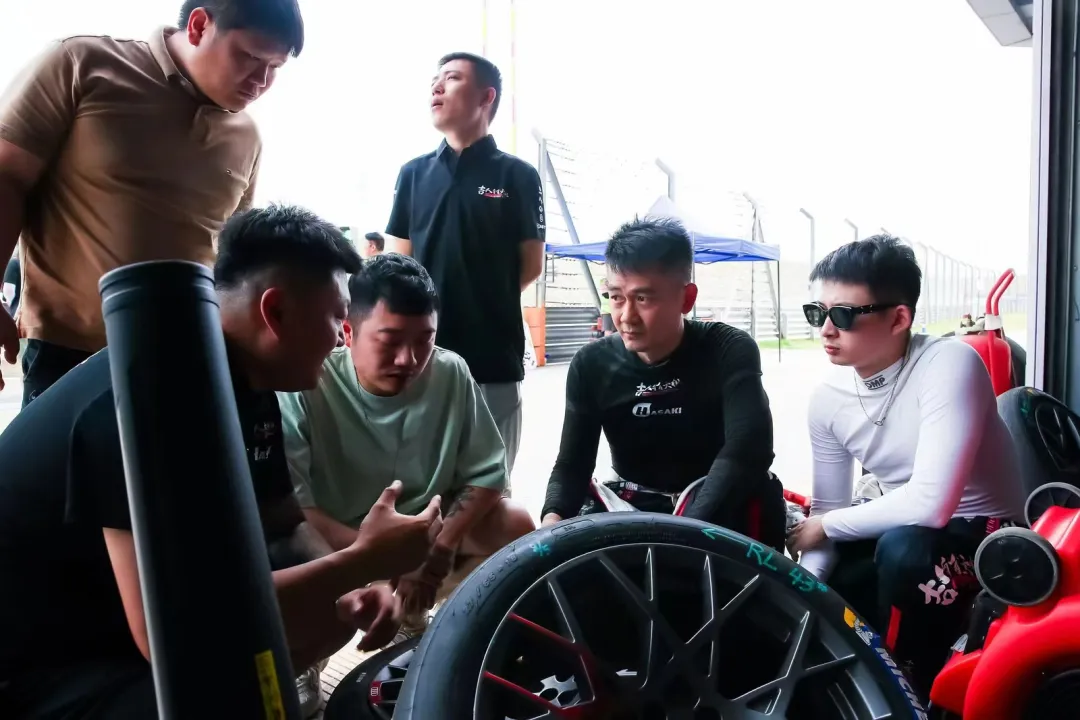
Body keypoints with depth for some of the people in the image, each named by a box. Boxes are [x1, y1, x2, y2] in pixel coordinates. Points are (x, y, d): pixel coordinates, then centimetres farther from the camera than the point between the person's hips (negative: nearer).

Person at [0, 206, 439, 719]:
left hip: (141, 618, 9)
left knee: (342, 604, 0)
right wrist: (363, 561, -26)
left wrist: (352, 585, -12)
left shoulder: (248, 387, -2)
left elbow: (286, 524, 9)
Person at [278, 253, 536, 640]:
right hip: (334, 545, -4)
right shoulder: (305, 389, -21)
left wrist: (441, 549, -20)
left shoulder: (451, 374, -10)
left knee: (514, 524, -16)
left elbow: (487, 473, -6)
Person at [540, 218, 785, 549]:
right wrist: (553, 519, -31)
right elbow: (572, 464, -7)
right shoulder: (592, 365, -6)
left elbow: (748, 448, -32)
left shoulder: (730, 351, -16)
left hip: (720, 514, -2)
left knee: (758, 493, -33)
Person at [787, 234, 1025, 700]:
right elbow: (828, 508, -2)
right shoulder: (829, 398, -7)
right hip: (890, 526, 6)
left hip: (982, 533, -6)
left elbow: (930, 503, -35)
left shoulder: (948, 365, -27)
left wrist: (826, 526, -21)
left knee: (903, 549, -35)